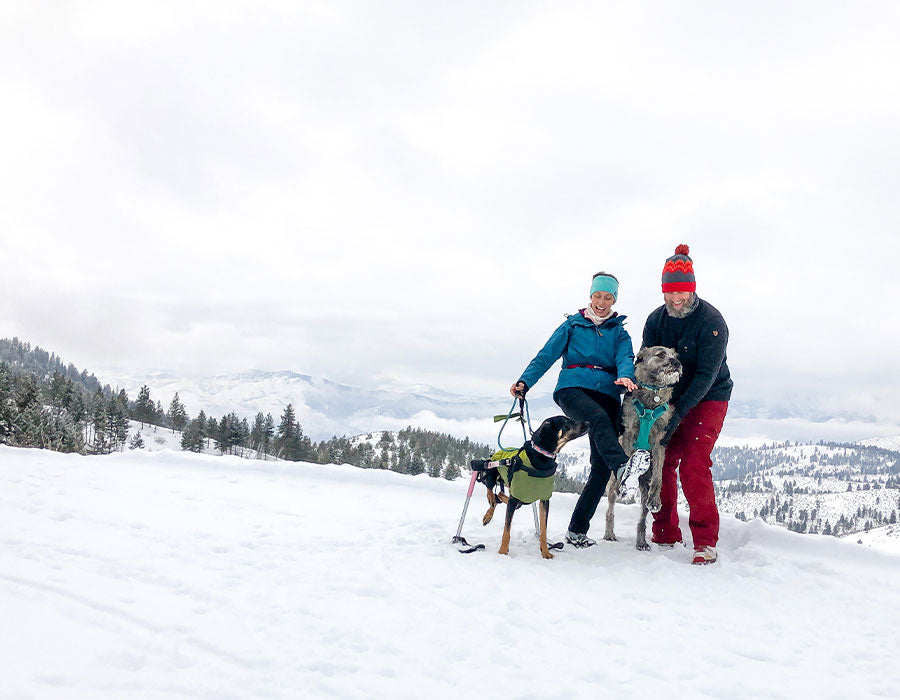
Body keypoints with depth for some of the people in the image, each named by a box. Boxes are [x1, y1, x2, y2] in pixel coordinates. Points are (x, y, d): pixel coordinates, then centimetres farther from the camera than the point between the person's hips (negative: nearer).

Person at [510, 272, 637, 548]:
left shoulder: (619, 332, 19)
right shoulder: (573, 324, 15)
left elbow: (626, 357, 0)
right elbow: (546, 355, 10)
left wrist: (625, 376, -24)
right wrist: (524, 382, -6)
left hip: (606, 393, 2)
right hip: (572, 388, -2)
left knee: (601, 466, -8)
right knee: (599, 417, -38)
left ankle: (577, 530, -3)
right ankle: (622, 464, -59)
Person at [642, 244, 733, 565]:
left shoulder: (711, 320, -18)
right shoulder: (656, 319, -2)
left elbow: (706, 375, -22)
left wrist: (678, 412, -28)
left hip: (707, 399, -5)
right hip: (670, 398, 5)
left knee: (693, 465, -17)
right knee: (661, 463, -1)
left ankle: (705, 541, -8)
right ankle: (665, 535, 13)